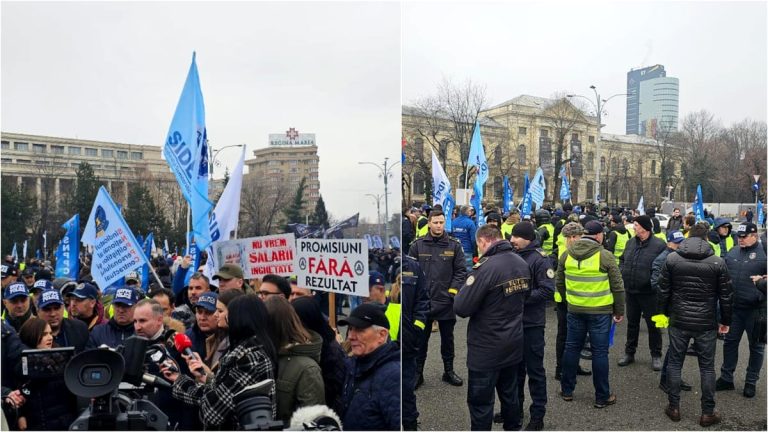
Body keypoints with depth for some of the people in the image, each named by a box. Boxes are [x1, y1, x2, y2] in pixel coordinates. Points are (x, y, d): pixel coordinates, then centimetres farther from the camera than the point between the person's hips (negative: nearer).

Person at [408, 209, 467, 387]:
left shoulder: (454, 245, 0)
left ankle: (448, 371, 31)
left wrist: (453, 290, -9)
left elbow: (460, 270, 1)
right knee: (421, 339, 11)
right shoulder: (418, 245, -1)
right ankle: (418, 373, 23)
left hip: (446, 301, 1)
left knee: (447, 338, 16)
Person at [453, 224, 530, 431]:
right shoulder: (522, 263, 0)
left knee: (480, 403, 5)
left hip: (487, 348, -7)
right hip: (514, 344, 7)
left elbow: (461, 308, -22)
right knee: (510, 394, 23)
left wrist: (467, 286, -5)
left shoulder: (486, 267, -24)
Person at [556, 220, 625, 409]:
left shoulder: (567, 254, -1)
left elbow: (559, 282, 8)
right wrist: (619, 310, 4)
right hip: (600, 311, -3)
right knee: (599, 352, 6)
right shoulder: (605, 256, -12)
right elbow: (617, 287, -8)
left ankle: (567, 390, 24)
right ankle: (602, 397, 16)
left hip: (574, 310, 4)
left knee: (572, 347, 14)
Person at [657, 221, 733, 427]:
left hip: (679, 321, 0)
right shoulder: (717, 262, -5)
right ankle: (707, 413, 17)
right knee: (707, 367, 10)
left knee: (674, 364, 11)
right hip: (706, 323, 0)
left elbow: (663, 290, -1)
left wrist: (663, 313, 12)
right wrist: (725, 321, 12)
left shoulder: (672, 258, -4)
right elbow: (726, 295, 0)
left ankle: (674, 408, 18)